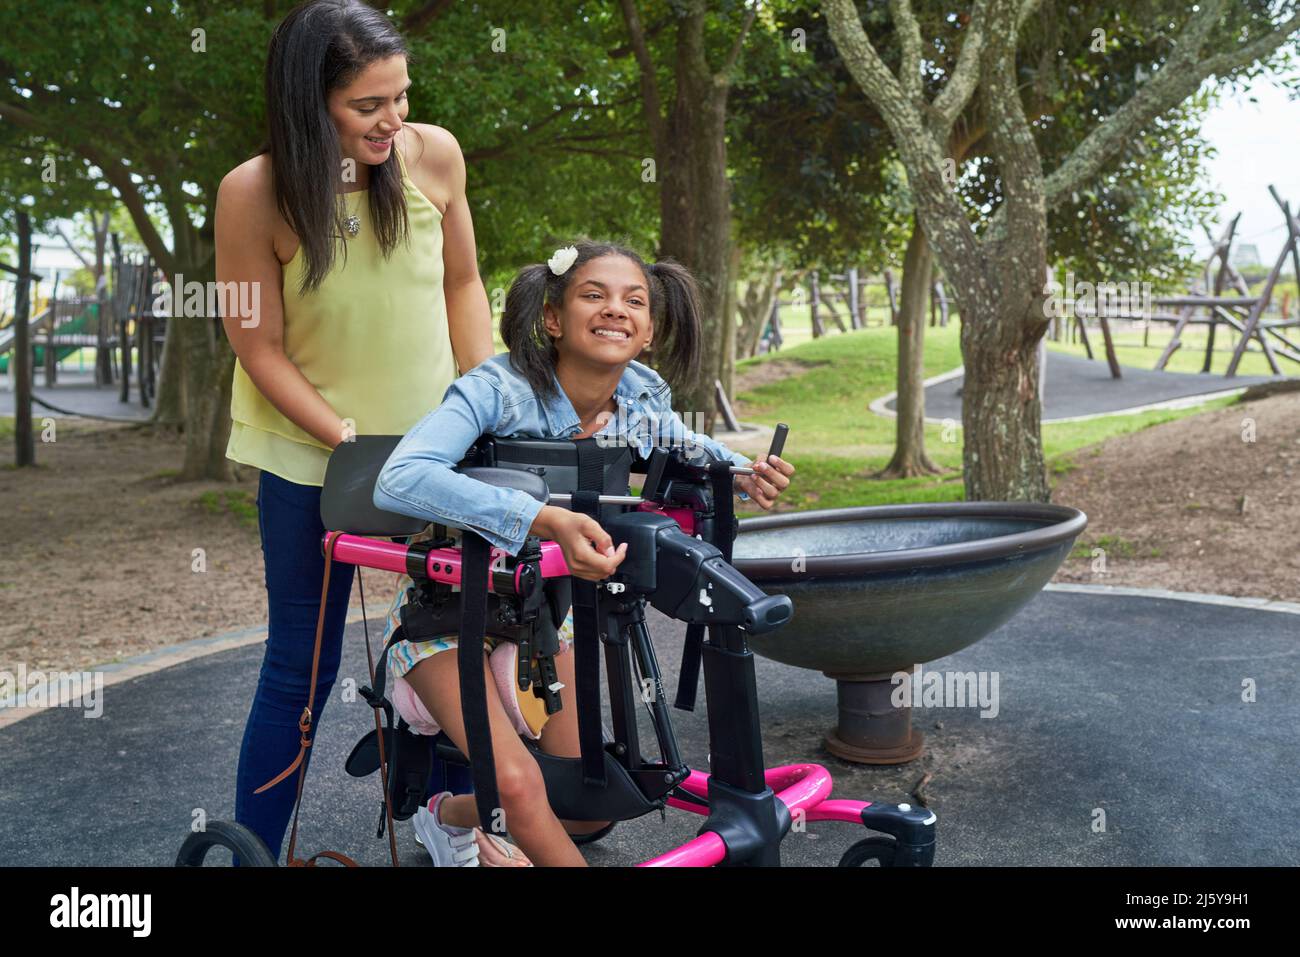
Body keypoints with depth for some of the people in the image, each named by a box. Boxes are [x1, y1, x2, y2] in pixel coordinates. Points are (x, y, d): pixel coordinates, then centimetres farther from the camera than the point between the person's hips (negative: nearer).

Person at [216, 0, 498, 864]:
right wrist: (352, 444, -19)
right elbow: (261, 348, -12)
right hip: (311, 453, -3)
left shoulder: (434, 155, -9)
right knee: (301, 669, 3)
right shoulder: (255, 193, -17)